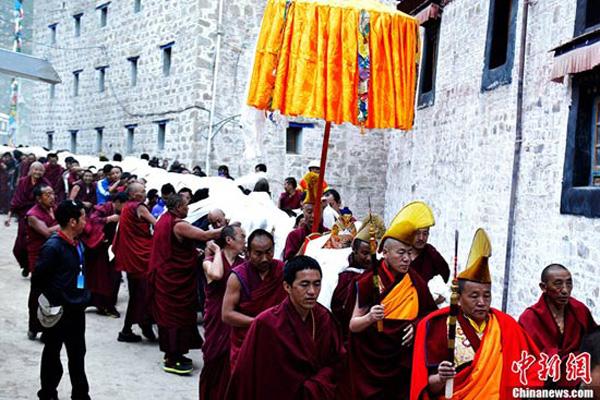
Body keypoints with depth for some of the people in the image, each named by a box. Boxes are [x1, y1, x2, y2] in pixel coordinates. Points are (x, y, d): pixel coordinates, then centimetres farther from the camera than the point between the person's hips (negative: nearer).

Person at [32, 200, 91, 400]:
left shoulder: (78, 244, 5)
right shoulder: (53, 247, -20)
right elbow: (38, 279, -17)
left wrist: (83, 297, 9)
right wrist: (51, 302, -10)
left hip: (76, 309, 7)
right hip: (59, 312, -7)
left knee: (78, 353, 16)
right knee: (52, 353, 10)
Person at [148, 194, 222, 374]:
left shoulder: (164, 220, 10)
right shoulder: (178, 225, -20)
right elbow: (204, 235, -27)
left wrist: (194, 251, 14)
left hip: (164, 276, 10)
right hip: (175, 279, -10)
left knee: (168, 313, 16)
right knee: (176, 314, -3)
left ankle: (171, 353, 26)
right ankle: (172, 360, 1)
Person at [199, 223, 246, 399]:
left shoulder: (243, 263, 7)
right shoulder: (211, 261, -4)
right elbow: (216, 274, -28)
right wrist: (217, 251, -15)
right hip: (217, 320, -3)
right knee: (215, 364, 7)